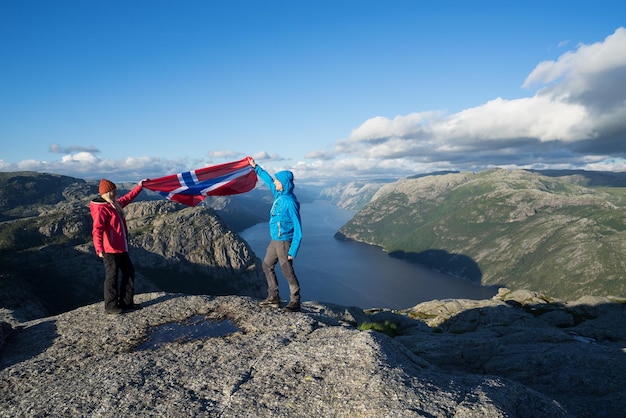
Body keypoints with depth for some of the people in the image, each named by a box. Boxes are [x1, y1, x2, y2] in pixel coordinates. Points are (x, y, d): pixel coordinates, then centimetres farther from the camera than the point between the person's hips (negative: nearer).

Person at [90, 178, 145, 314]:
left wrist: (139, 186, 36)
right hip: (110, 249, -10)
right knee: (112, 276, -1)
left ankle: (126, 301, 24)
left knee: (129, 271, 14)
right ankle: (110, 306, 11)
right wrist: (99, 249, -38)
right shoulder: (101, 209, -17)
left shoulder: (115, 204, 12)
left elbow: (128, 198, 31)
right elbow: (97, 230, -28)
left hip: (121, 247, 10)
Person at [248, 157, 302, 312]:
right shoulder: (279, 194, 3)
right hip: (275, 240, 9)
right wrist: (255, 167, 29)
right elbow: (268, 180, 23)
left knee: (287, 271, -2)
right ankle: (273, 297, 25)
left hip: (284, 241, -9)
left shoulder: (290, 202, -21)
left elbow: (298, 229, -21)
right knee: (267, 266, 16)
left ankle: (295, 302, 11)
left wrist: (293, 251, -23)